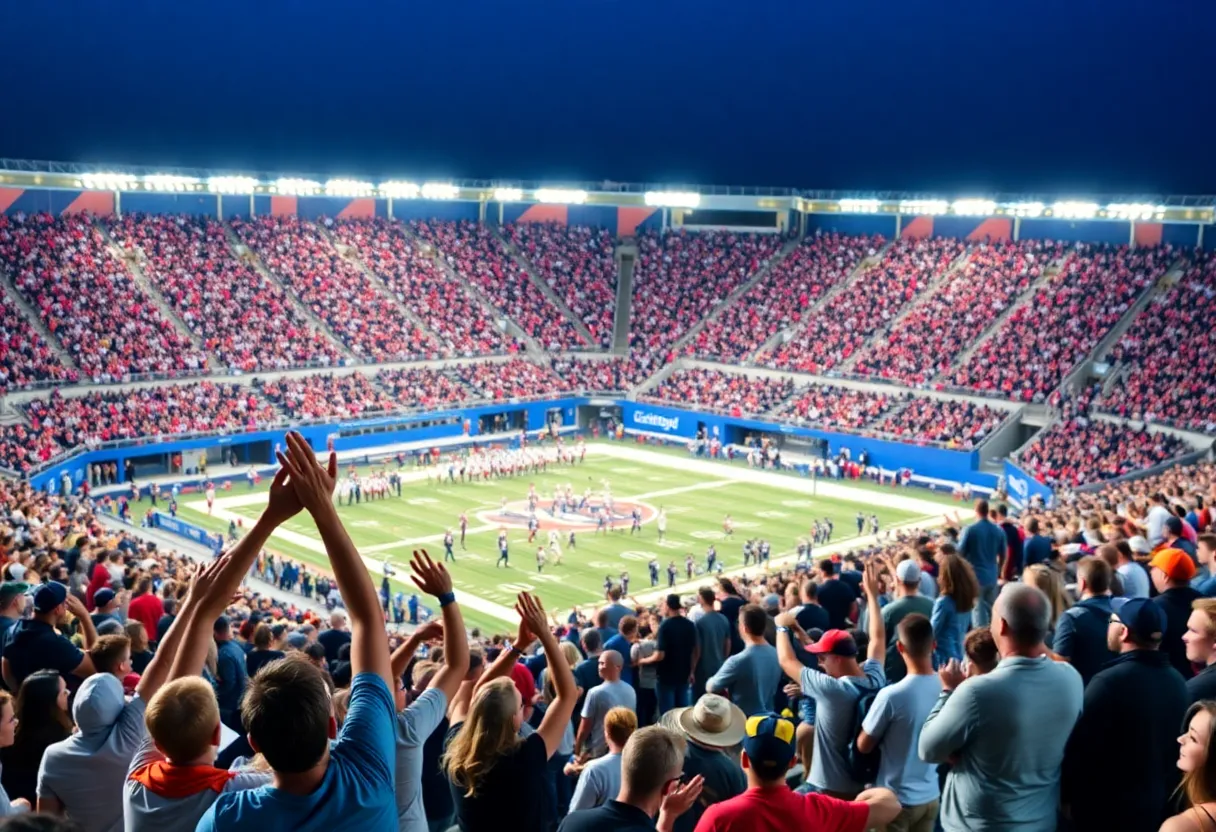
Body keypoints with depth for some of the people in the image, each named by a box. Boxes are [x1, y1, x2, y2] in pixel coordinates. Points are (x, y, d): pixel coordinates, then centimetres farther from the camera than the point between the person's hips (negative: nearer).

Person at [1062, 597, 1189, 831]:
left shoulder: (1110, 681, -24)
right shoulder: (1177, 681, 0)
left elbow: (1081, 747, -20)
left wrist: (1066, 795, -6)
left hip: (1107, 811, -7)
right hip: (1161, 806, 7)